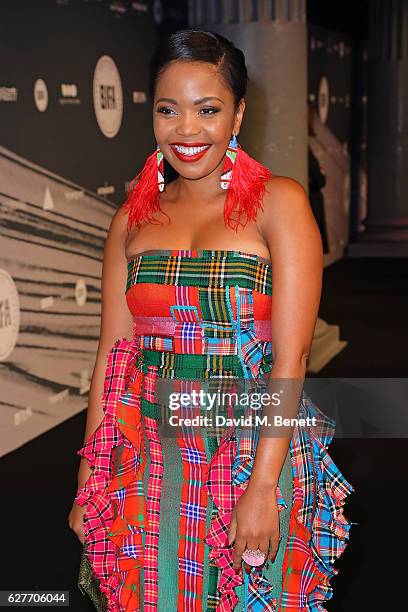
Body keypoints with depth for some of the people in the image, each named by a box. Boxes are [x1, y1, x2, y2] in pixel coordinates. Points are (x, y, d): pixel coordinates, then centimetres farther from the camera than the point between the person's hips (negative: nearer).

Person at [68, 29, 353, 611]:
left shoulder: (279, 202, -7)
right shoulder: (133, 219, 5)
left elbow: (291, 353, -13)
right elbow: (110, 353, 5)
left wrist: (263, 487, -18)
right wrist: (90, 481, 4)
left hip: (254, 451, -3)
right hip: (148, 456, 3)